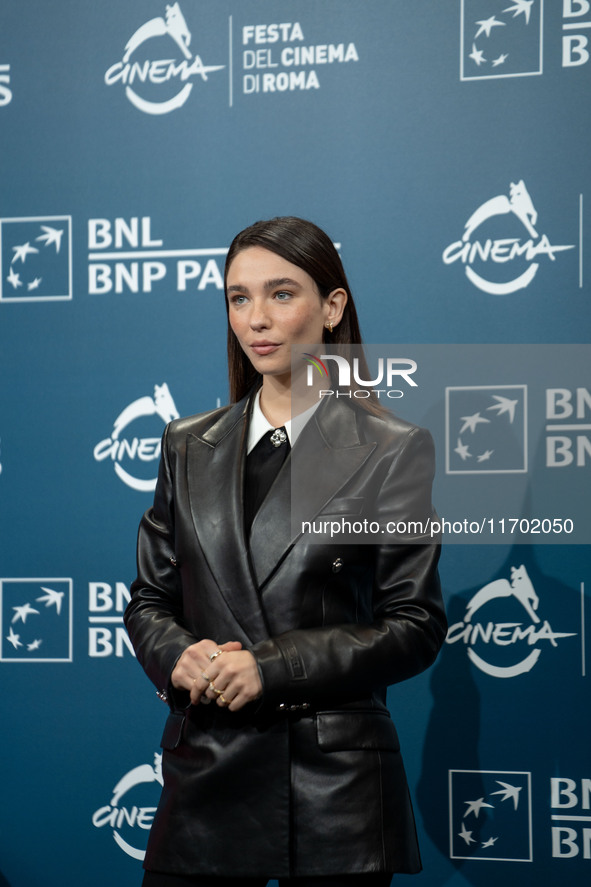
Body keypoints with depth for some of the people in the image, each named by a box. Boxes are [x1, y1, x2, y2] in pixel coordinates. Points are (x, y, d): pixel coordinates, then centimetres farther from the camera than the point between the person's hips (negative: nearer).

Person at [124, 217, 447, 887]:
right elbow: (149, 599, 15)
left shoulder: (394, 449, -2)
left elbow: (414, 627, -5)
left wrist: (271, 667, -15)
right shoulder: (189, 445, 11)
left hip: (334, 782, -3)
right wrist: (178, 656, -8)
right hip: (205, 776, 4)